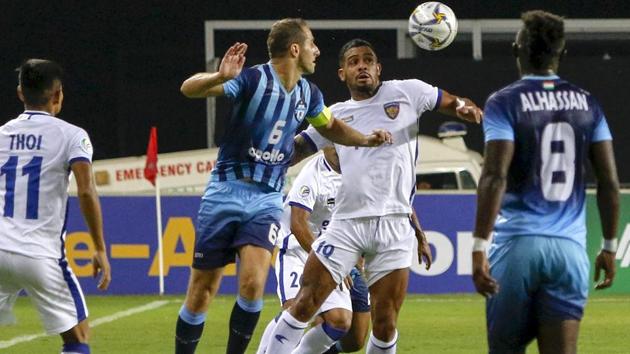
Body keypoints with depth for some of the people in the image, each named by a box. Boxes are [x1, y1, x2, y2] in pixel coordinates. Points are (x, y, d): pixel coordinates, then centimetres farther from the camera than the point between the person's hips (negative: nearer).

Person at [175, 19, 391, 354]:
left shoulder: (308, 93, 6)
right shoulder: (253, 78, -13)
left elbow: (331, 127, 29)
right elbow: (189, 88, -24)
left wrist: (366, 139, 12)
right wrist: (220, 77, -44)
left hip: (267, 198, 4)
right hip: (226, 191, -3)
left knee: (253, 285, -17)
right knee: (202, 290, 0)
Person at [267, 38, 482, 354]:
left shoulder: (405, 92, 6)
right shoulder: (335, 115, 12)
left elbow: (454, 104, 8)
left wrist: (466, 109, -15)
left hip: (394, 225, -1)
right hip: (347, 223, 1)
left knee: (385, 324, 0)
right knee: (305, 304, -6)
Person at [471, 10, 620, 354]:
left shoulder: (504, 103, -2)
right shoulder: (586, 104, 9)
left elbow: (495, 177, -13)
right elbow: (610, 182, 8)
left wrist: (479, 247, -13)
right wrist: (609, 247, 16)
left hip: (517, 244, -3)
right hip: (570, 248, 3)